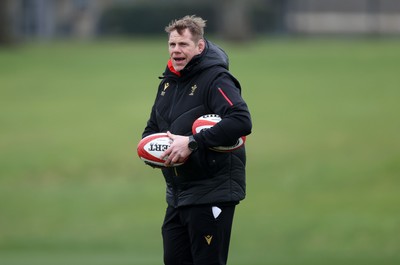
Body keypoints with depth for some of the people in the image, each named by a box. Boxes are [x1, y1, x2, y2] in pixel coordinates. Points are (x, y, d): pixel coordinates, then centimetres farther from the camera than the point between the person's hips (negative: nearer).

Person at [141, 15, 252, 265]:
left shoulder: (216, 79, -13)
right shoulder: (169, 81, 14)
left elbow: (242, 121, -28)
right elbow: (153, 126, 25)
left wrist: (192, 143, -29)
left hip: (212, 194, -9)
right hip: (178, 194, 9)